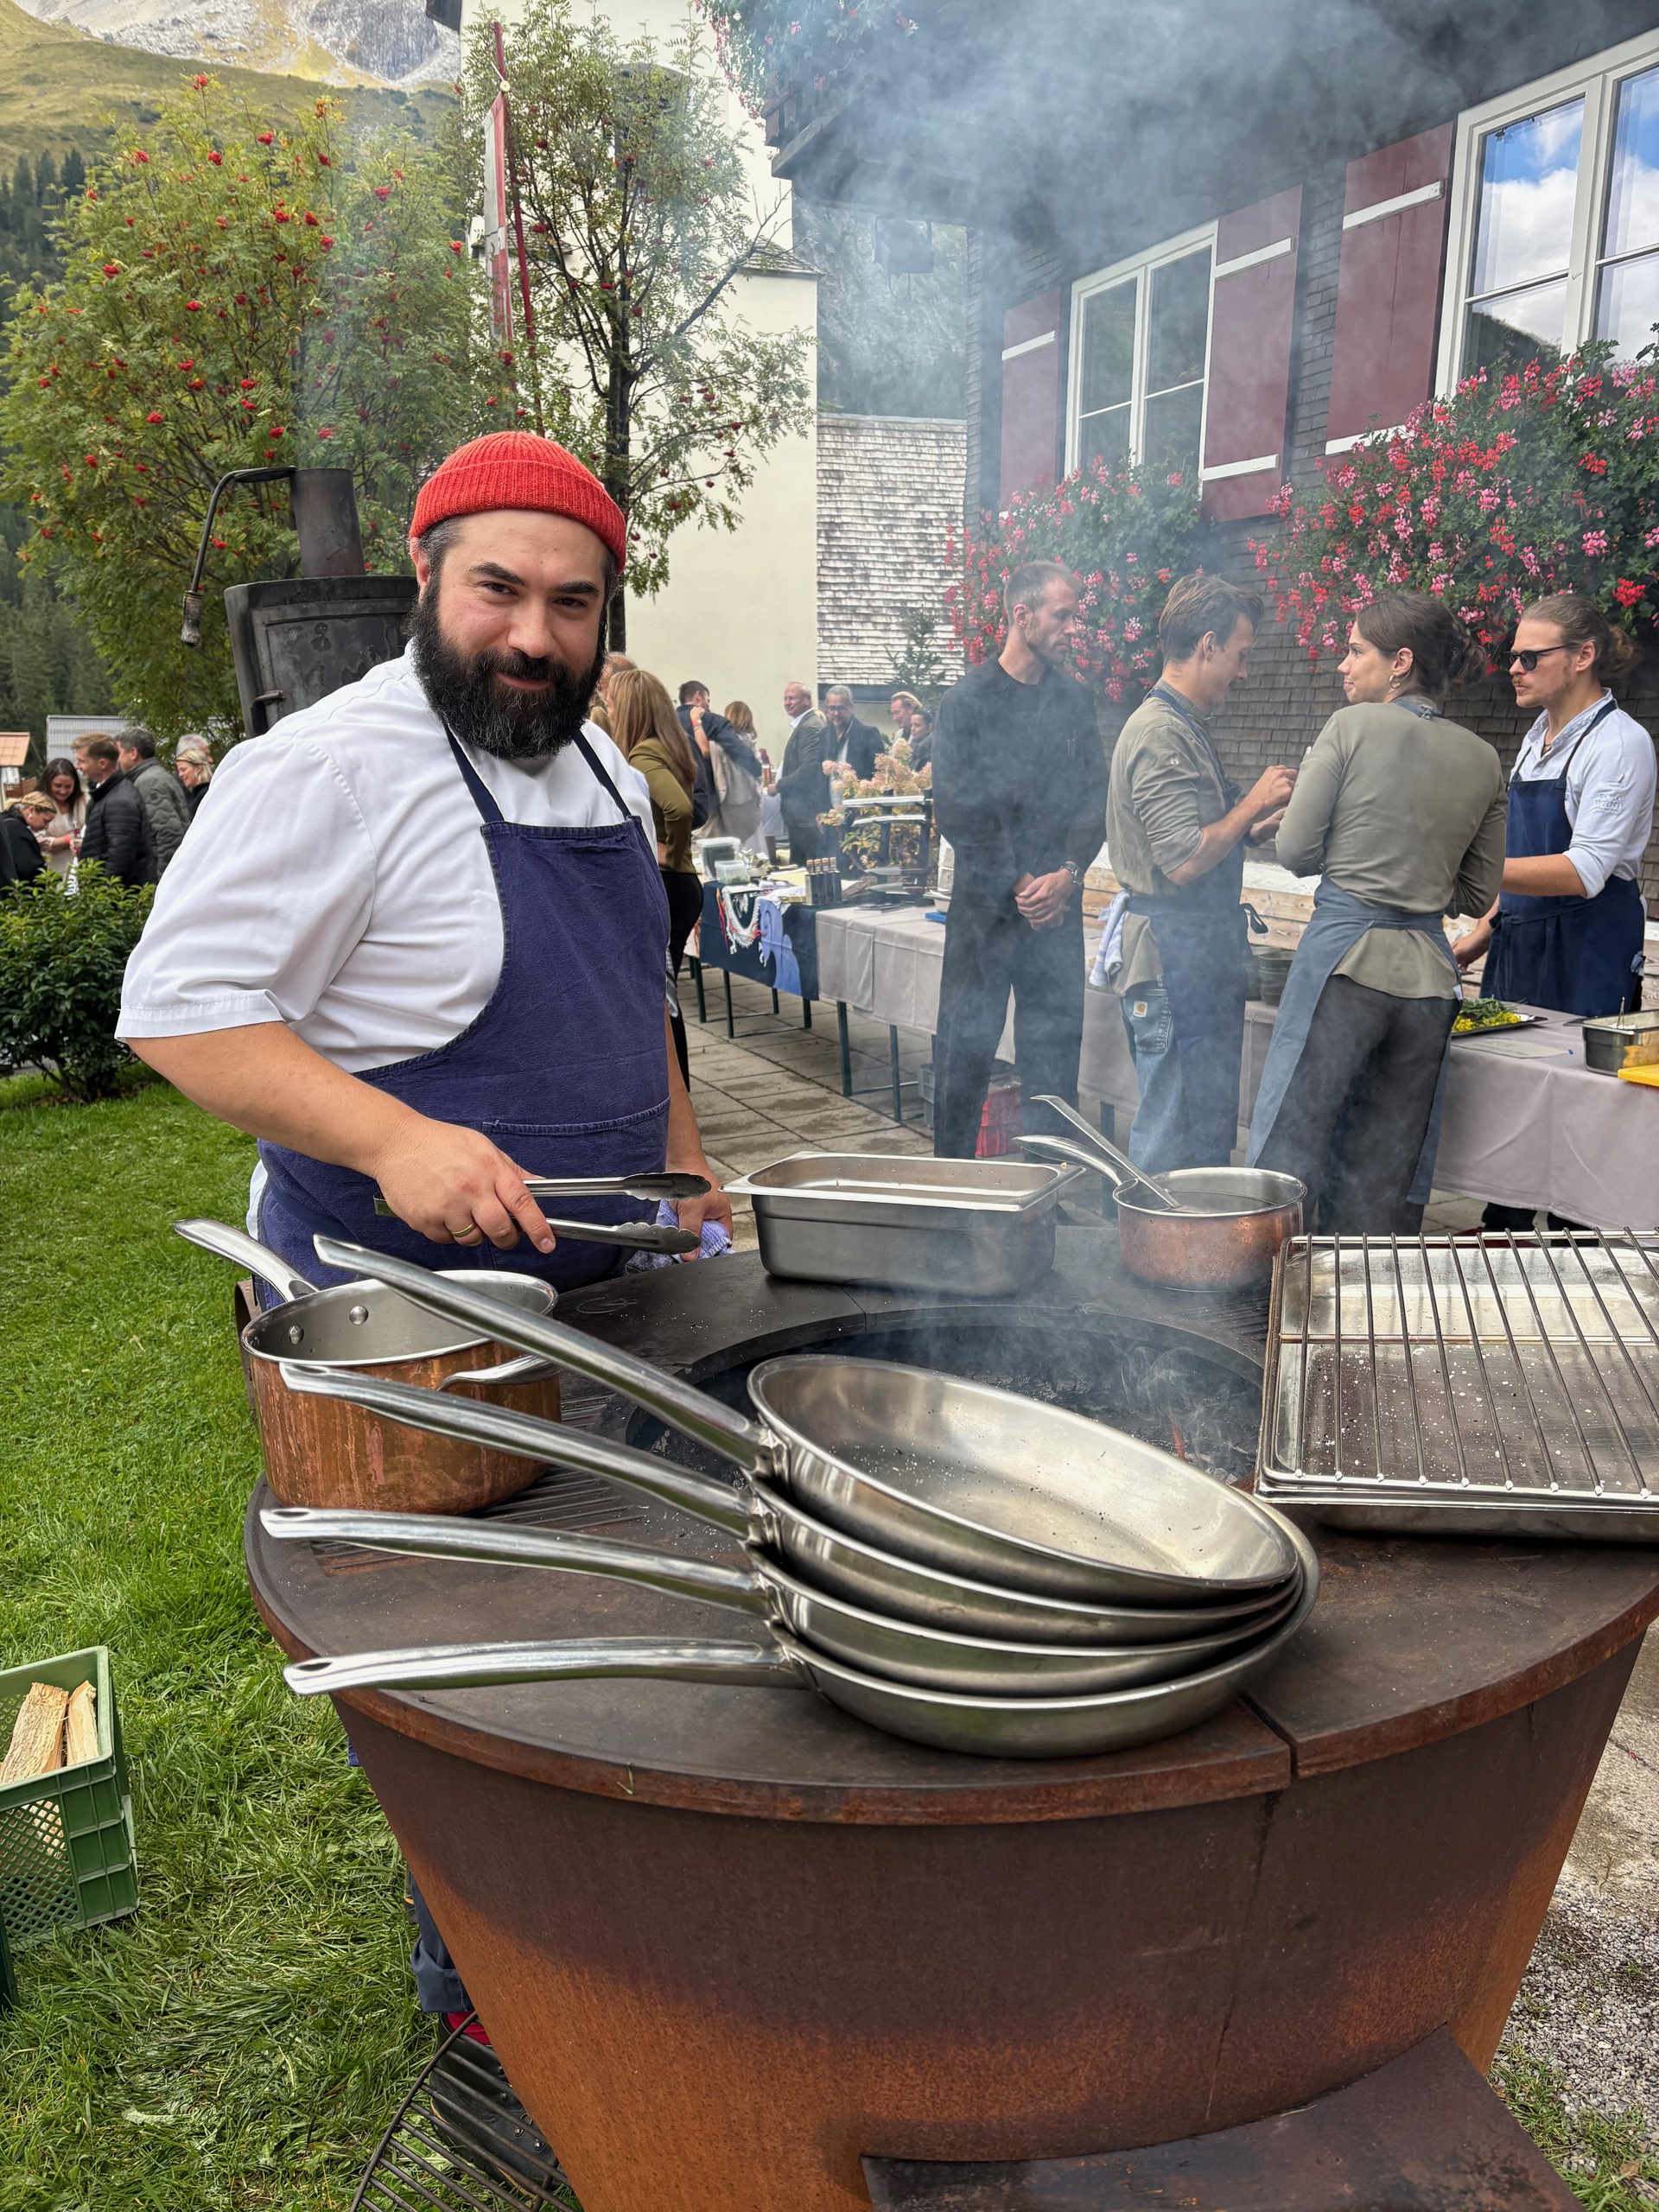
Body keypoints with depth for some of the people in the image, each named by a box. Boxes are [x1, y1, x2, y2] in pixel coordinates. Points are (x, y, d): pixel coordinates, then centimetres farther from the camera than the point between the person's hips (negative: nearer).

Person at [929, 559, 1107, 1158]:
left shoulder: (1073, 698, 10)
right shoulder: (970, 699, -4)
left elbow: (1096, 796, 8)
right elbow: (955, 812, -8)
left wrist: (1068, 874, -7)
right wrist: (1017, 884, -9)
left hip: (1057, 904, 4)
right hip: (985, 905, -4)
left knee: (1055, 1050, 7)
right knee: (966, 1049, 1)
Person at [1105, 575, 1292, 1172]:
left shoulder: (1186, 728, 18)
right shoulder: (1161, 732, -15)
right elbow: (1185, 861, -22)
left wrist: (1261, 826, 11)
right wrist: (1254, 803, -11)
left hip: (1201, 959, 11)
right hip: (1173, 965, -11)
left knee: (1210, 1135, 15)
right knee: (1173, 1150, -4)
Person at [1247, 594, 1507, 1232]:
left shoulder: (1352, 726, -3)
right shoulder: (1483, 759, 11)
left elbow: (1295, 852, -3)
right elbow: (1477, 896, 15)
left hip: (1344, 954, -5)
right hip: (1428, 972, 5)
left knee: (1288, 1155, 2)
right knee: (1385, 1186, 12)